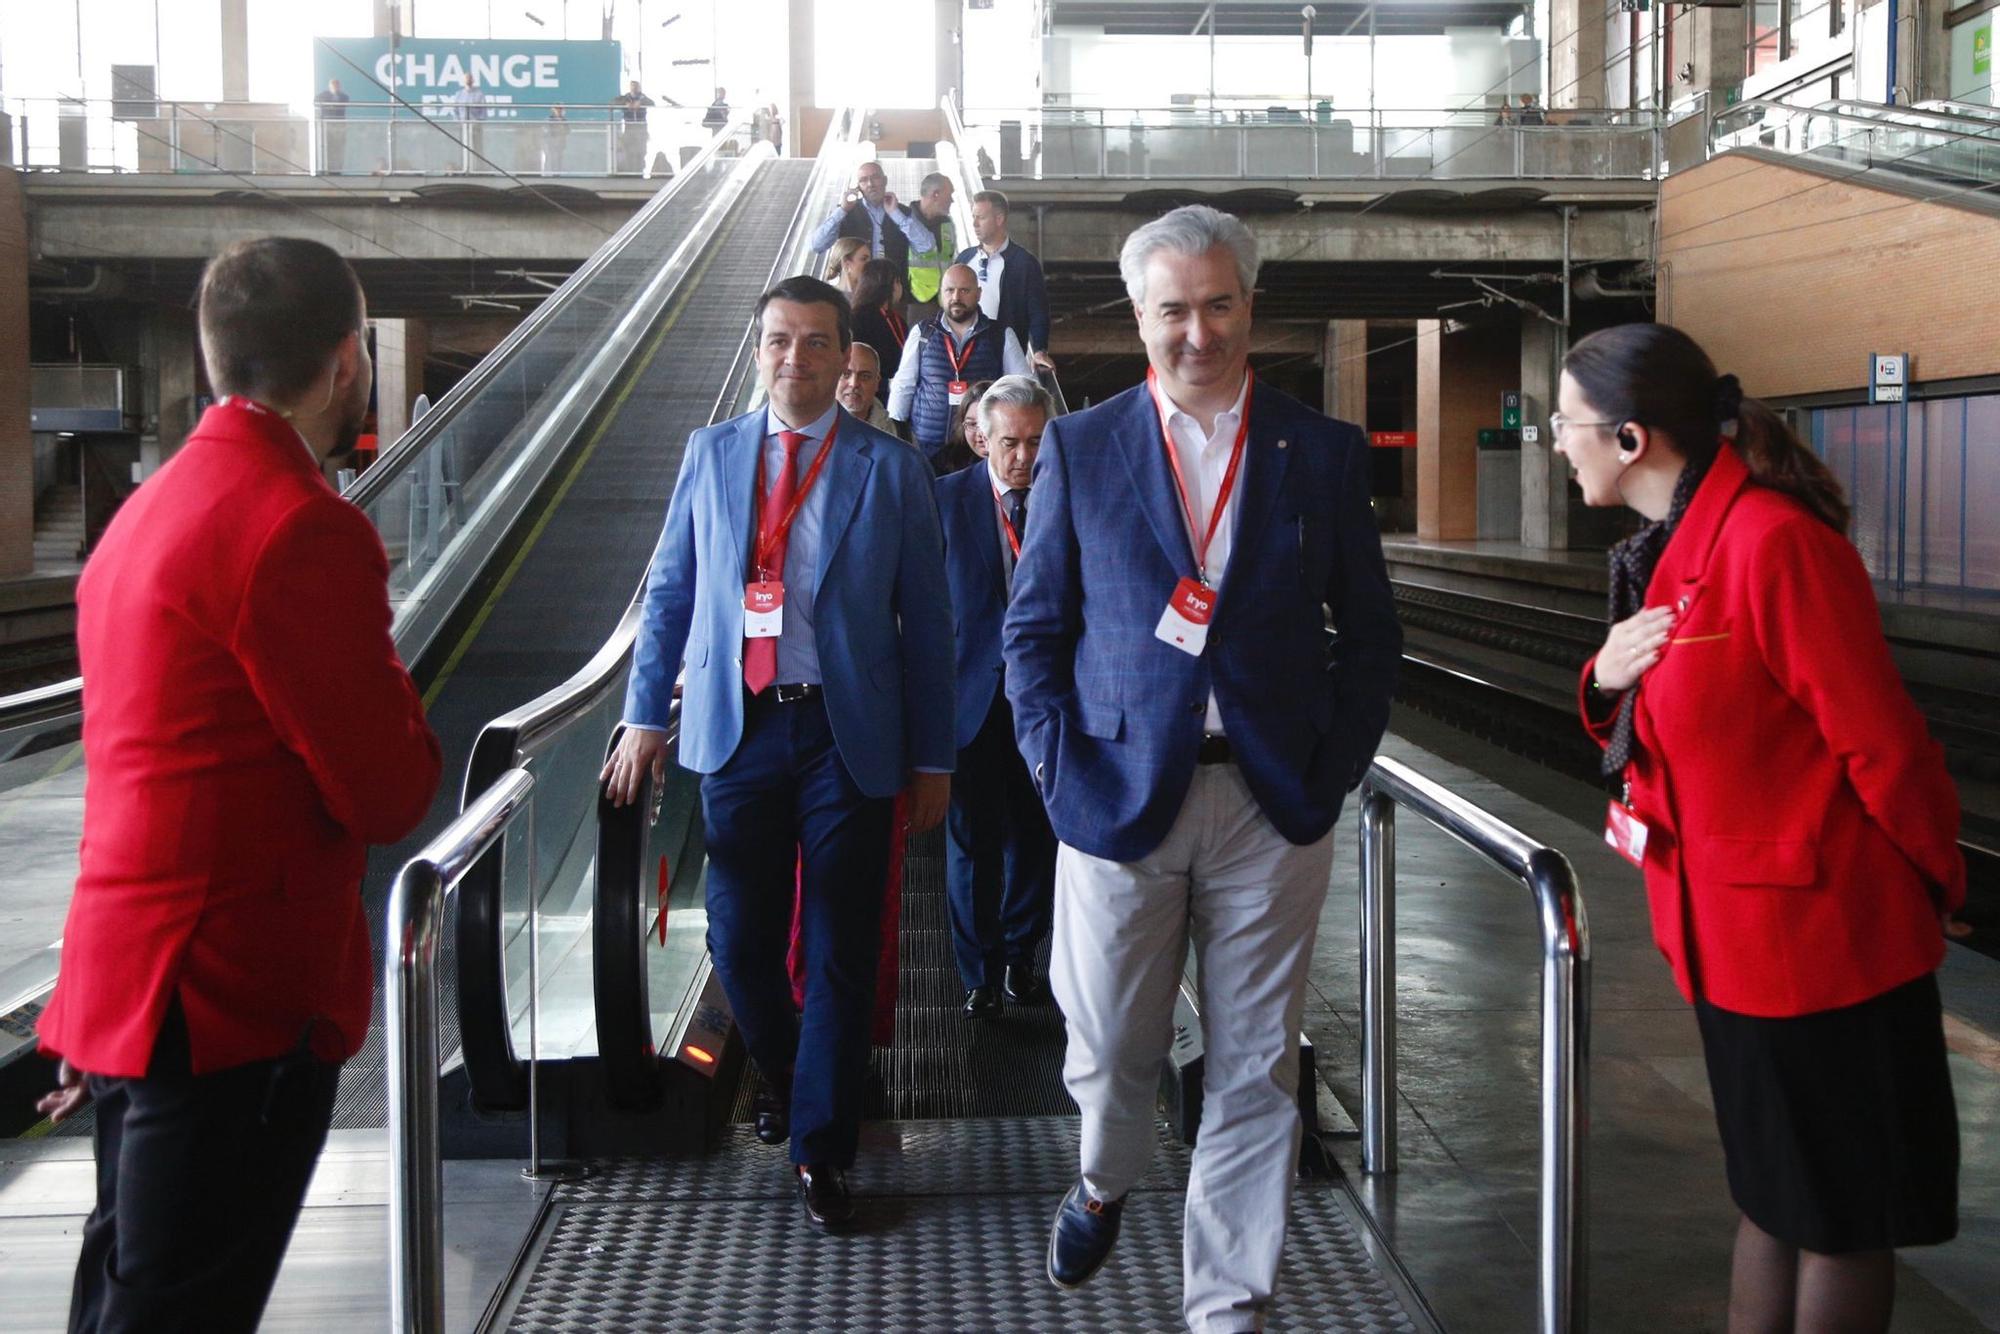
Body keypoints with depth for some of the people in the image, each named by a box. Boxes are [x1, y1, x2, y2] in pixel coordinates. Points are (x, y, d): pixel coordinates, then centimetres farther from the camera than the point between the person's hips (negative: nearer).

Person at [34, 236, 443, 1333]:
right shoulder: (305, 528, -17)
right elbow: (389, 792, -16)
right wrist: (394, 683, 4)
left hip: (129, 983, 9)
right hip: (243, 998, -9)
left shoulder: (147, 508, 12)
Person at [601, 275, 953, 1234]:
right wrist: (646, 717, 2)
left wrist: (932, 758, -1)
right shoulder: (710, 455, 8)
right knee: (739, 939, 7)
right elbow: (669, 594, 11)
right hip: (737, 726, 2)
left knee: (841, 949, 3)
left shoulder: (891, 470, 1)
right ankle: (784, 1081, 36)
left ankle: (820, 1148, 16)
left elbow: (926, 622, 2)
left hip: (847, 734, -2)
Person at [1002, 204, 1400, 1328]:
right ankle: (1106, 1184, 43)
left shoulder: (1325, 453, 6)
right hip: (1120, 797, 0)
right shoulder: (1079, 449, 5)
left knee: (1257, 1075, 6)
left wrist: (1335, 763, -2)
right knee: (1109, 1053, 10)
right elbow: (1033, 630, 6)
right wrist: (1059, 764, -5)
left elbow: (1372, 633, 9)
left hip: (1274, 807, 0)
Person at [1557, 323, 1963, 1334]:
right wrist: (1607, 679, -7)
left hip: (1818, 929, -9)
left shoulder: (1772, 541, -24)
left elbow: (1881, 740, -19)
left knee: (1834, 1213, 7)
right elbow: (1653, 722, 15)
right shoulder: (1669, 548, 6)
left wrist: (1936, 885, -6)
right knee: (1767, 1188, 20)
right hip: (1731, 926, 9)